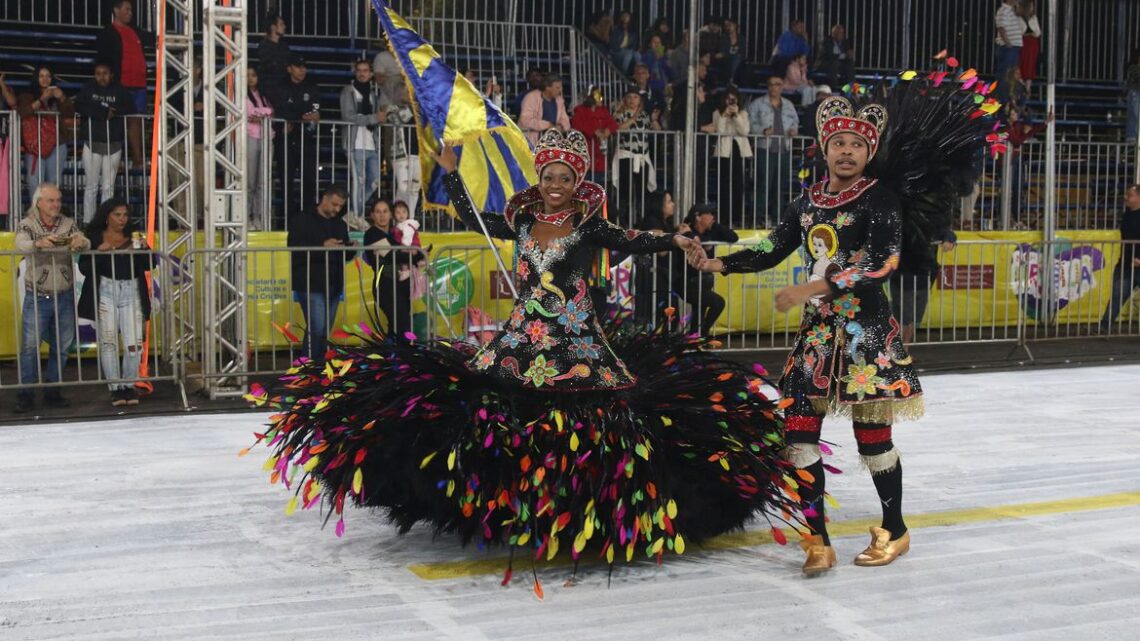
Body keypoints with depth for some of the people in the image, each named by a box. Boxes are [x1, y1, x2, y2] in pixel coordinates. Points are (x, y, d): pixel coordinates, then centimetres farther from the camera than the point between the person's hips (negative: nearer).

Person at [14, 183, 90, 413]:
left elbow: (86, 244, -6)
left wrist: (81, 242, -31)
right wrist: (38, 243, -44)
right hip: (37, 297, -3)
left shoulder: (68, 224, 7)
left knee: (61, 347, 8)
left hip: (65, 297, 3)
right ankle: (25, 395, -2)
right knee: (30, 346, -7)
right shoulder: (27, 225, -2)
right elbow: (20, 244, -21)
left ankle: (52, 392, 19)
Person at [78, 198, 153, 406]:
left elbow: (148, 266, 7)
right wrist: (98, 252, -17)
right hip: (106, 291, -2)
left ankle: (129, 386, 11)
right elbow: (84, 267, -3)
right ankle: (115, 388, 6)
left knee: (134, 343, -3)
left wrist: (144, 249, -10)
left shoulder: (134, 236, 11)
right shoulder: (94, 237, 4)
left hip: (131, 291, 2)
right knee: (108, 342, -1)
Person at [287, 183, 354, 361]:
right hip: (311, 285, -6)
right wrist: (322, 246, -22)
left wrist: (351, 249, -2)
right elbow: (294, 246, -14)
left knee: (325, 331, 7)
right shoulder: (303, 219, -1)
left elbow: (345, 256, 22)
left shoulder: (340, 224, 19)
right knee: (317, 329, -14)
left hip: (333, 285, 6)